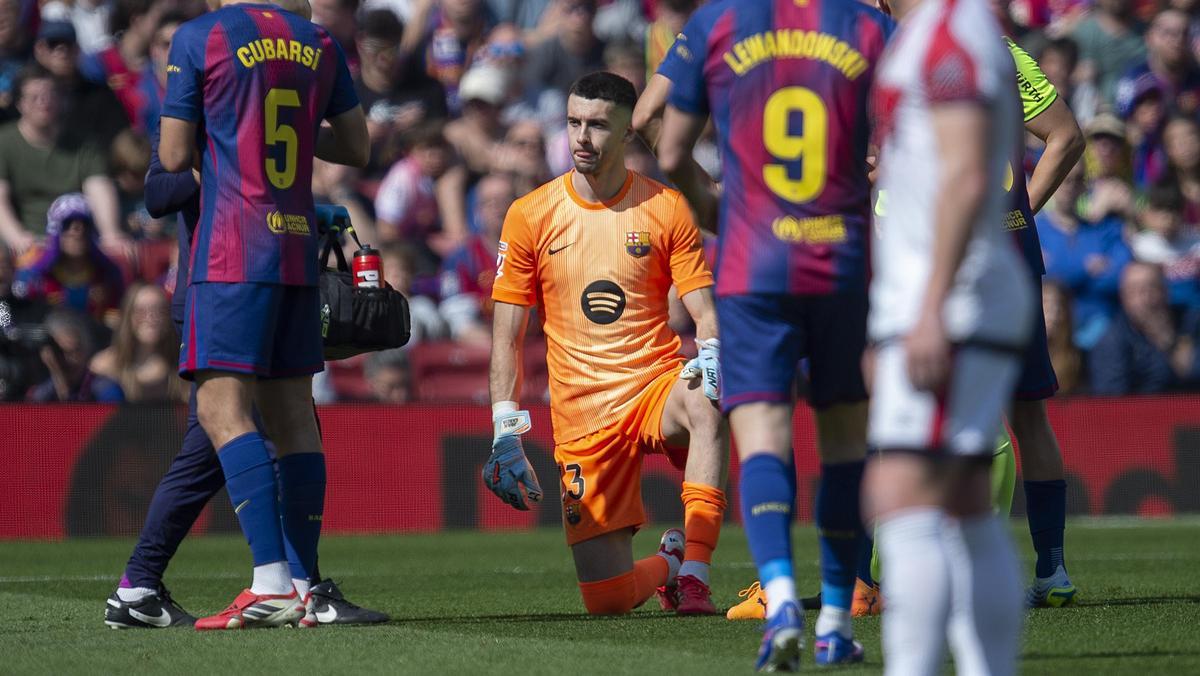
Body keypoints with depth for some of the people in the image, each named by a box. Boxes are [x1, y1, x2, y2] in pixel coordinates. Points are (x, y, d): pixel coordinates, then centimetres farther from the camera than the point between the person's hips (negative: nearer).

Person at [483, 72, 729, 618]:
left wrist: (709, 356, -25)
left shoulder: (665, 208, 1)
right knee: (607, 601, -8)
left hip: (655, 387, -1)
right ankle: (666, 564, 29)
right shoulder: (530, 216, 2)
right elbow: (507, 337, 4)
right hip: (582, 417, 1)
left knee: (707, 405, -40)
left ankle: (693, 572, -28)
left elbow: (705, 313, -2)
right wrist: (505, 434, -6)